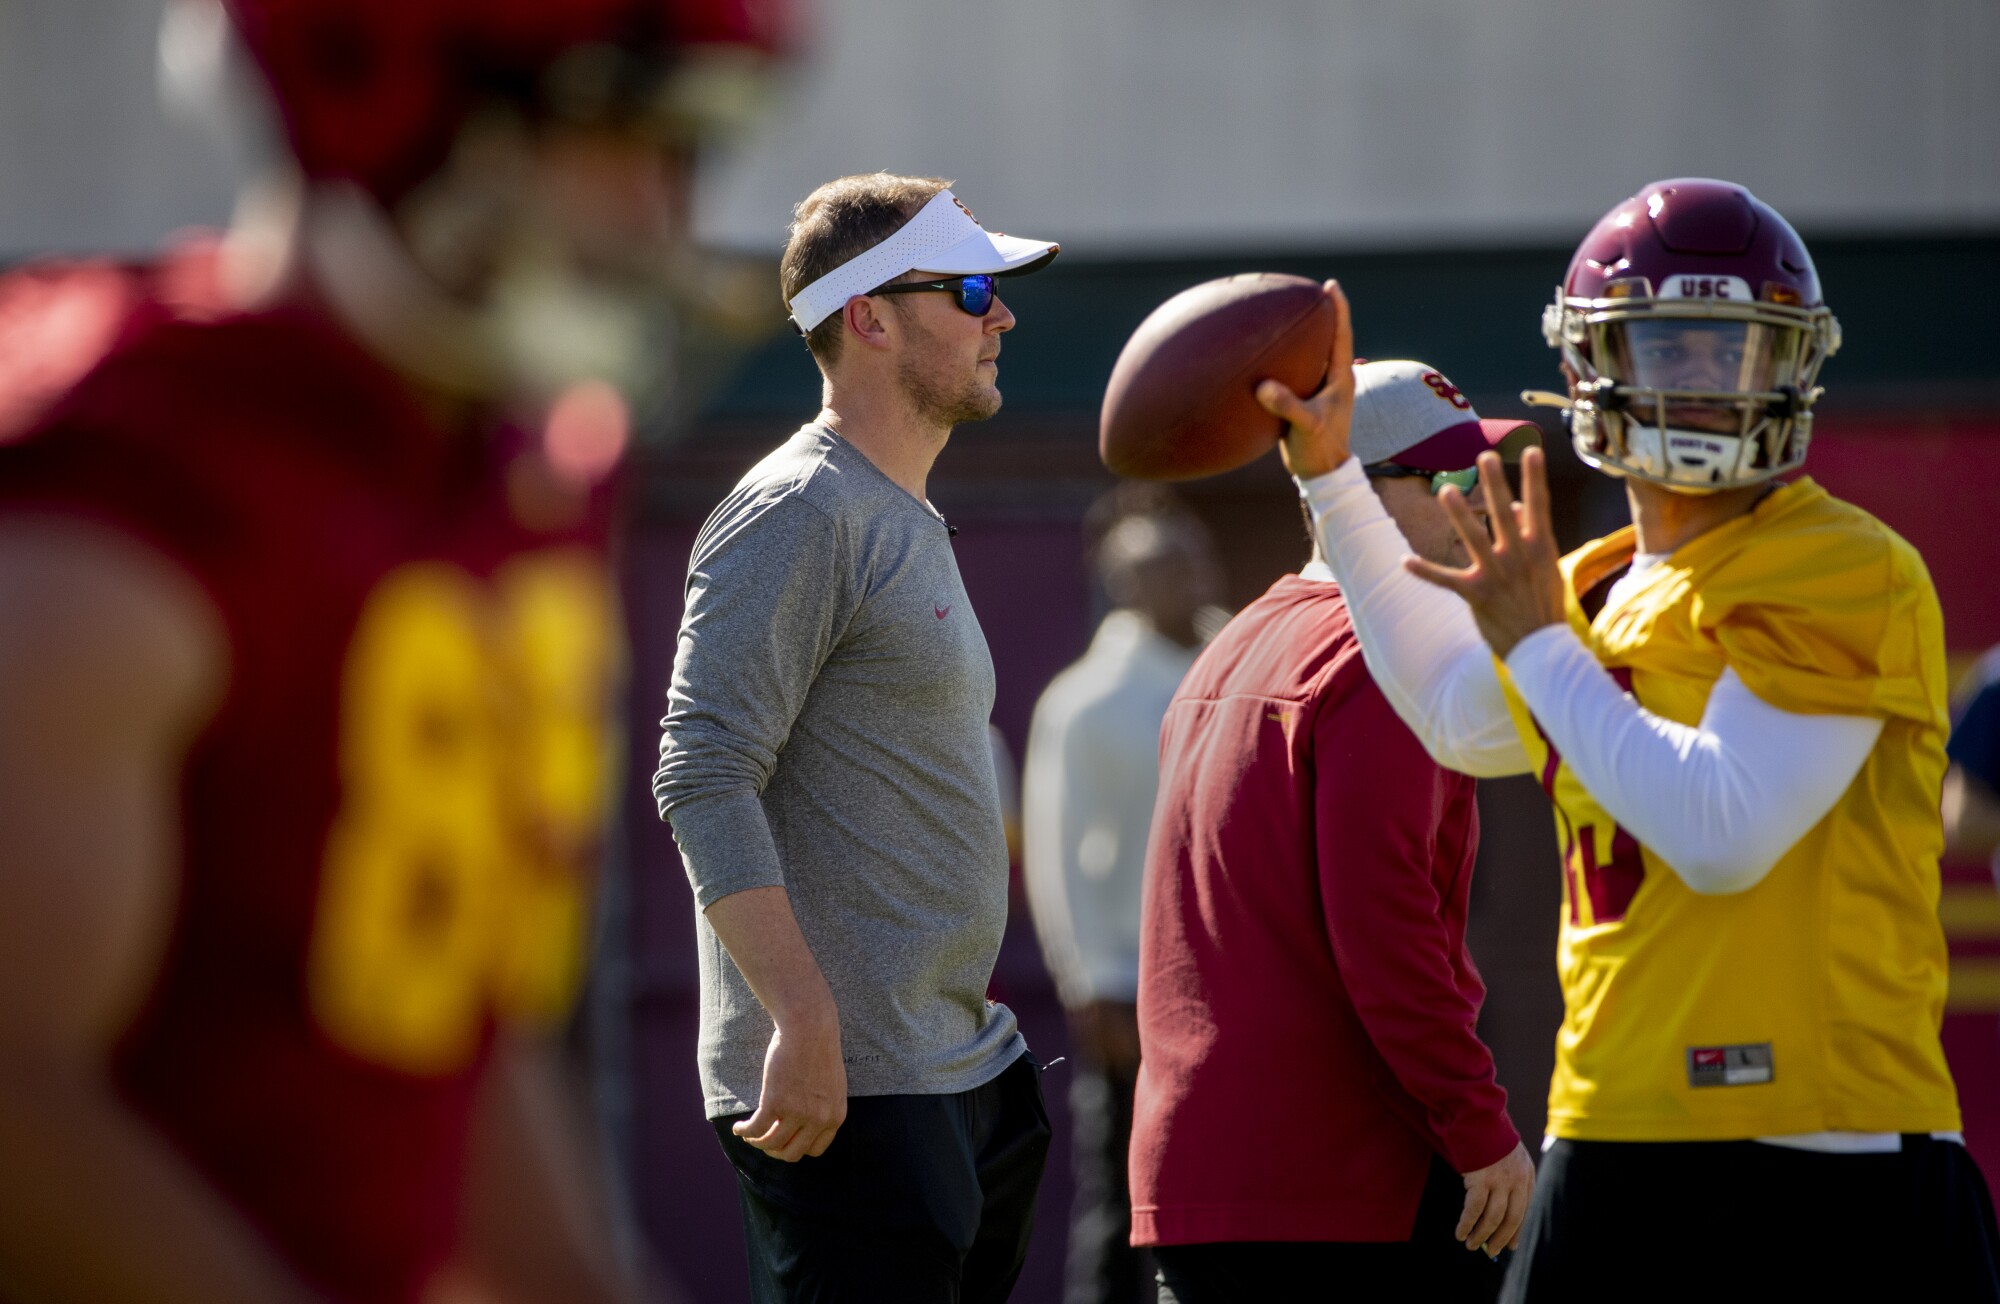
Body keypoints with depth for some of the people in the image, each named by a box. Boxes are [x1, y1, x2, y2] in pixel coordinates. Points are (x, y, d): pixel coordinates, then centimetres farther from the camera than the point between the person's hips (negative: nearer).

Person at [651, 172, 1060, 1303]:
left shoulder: (910, 524, 21)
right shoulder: (797, 515, -10)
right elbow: (703, 779, -19)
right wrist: (805, 1020, -26)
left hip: (965, 1076, 10)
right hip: (846, 1090, -10)